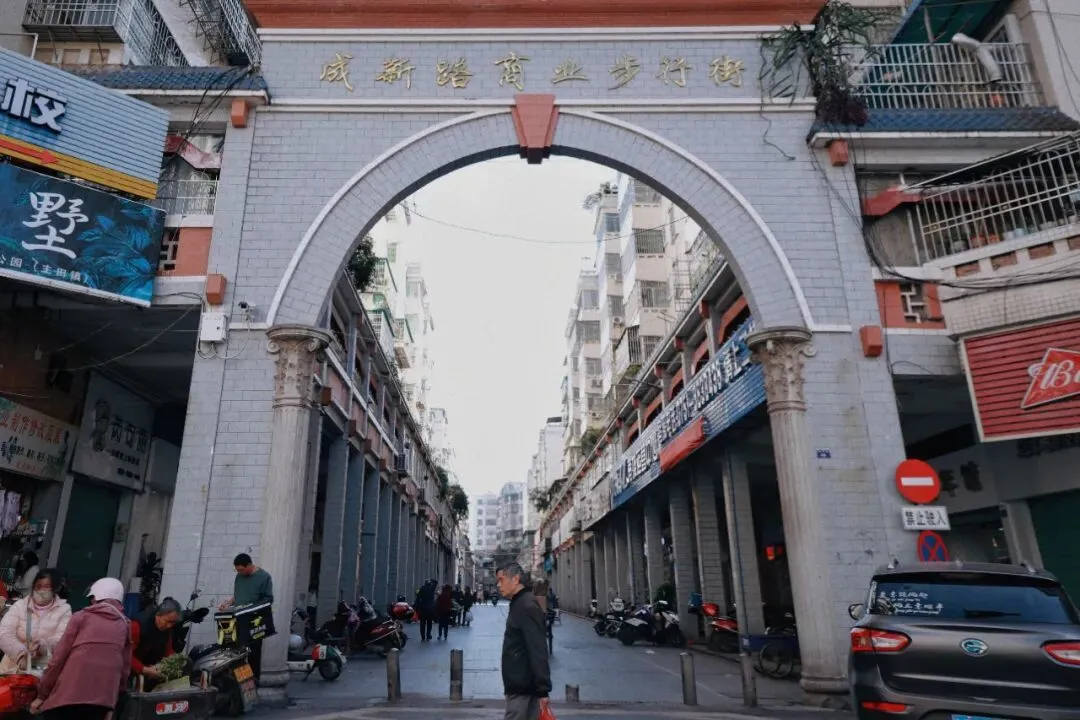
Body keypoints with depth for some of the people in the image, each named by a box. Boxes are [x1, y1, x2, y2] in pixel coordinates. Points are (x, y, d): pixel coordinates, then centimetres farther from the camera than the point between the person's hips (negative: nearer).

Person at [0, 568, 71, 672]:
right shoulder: (20, 605, 7)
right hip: (15, 665, 2)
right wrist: (21, 655, -20)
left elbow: (63, 639, -10)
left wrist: (43, 646, -30)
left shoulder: (64, 609, 1)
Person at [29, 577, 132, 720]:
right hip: (102, 698, 2)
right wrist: (113, 697, 21)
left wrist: (42, 694, 10)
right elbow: (125, 668, 12)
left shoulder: (81, 616, 8)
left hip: (69, 693, -2)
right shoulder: (125, 626, 15)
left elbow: (59, 657, 3)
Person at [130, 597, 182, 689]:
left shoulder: (168, 628, -9)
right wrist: (144, 670, -34)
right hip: (132, 668, -5)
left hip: (151, 668, 5)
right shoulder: (139, 625, -28)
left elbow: (168, 649, 0)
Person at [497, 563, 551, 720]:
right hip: (519, 684, 9)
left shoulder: (527, 606, -17)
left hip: (523, 687, -9)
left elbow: (538, 651, -22)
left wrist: (542, 690, -23)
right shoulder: (518, 604, 15)